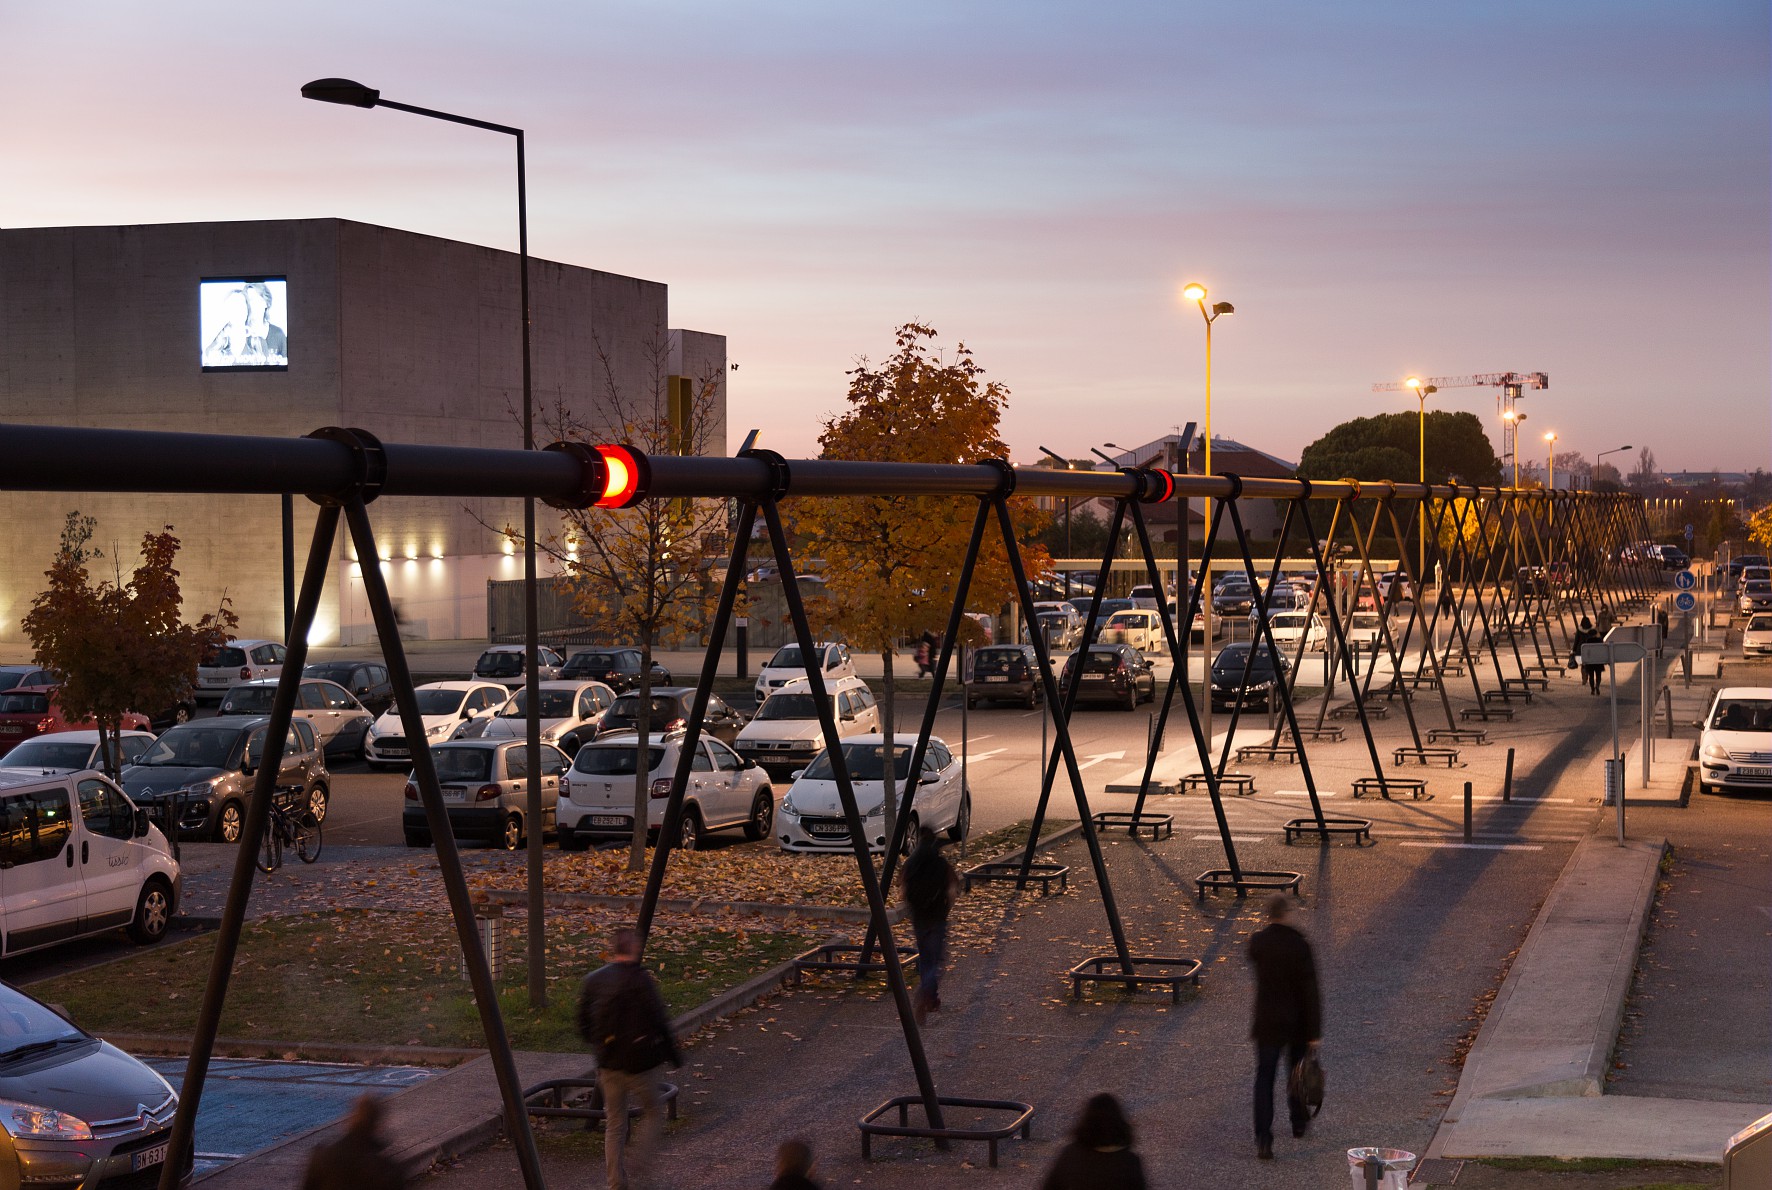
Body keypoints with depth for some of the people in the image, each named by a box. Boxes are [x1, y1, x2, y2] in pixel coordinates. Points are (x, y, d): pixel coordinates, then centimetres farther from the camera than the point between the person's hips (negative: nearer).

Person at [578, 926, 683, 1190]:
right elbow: (659, 1022, -16)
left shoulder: (593, 980, 1)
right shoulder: (640, 979, -16)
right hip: (641, 1062, -5)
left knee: (614, 1123, 15)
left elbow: (584, 1027, 7)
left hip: (608, 1065, 5)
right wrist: (672, 1053, -2)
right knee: (653, 1111, 16)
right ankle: (637, 1164, 1)